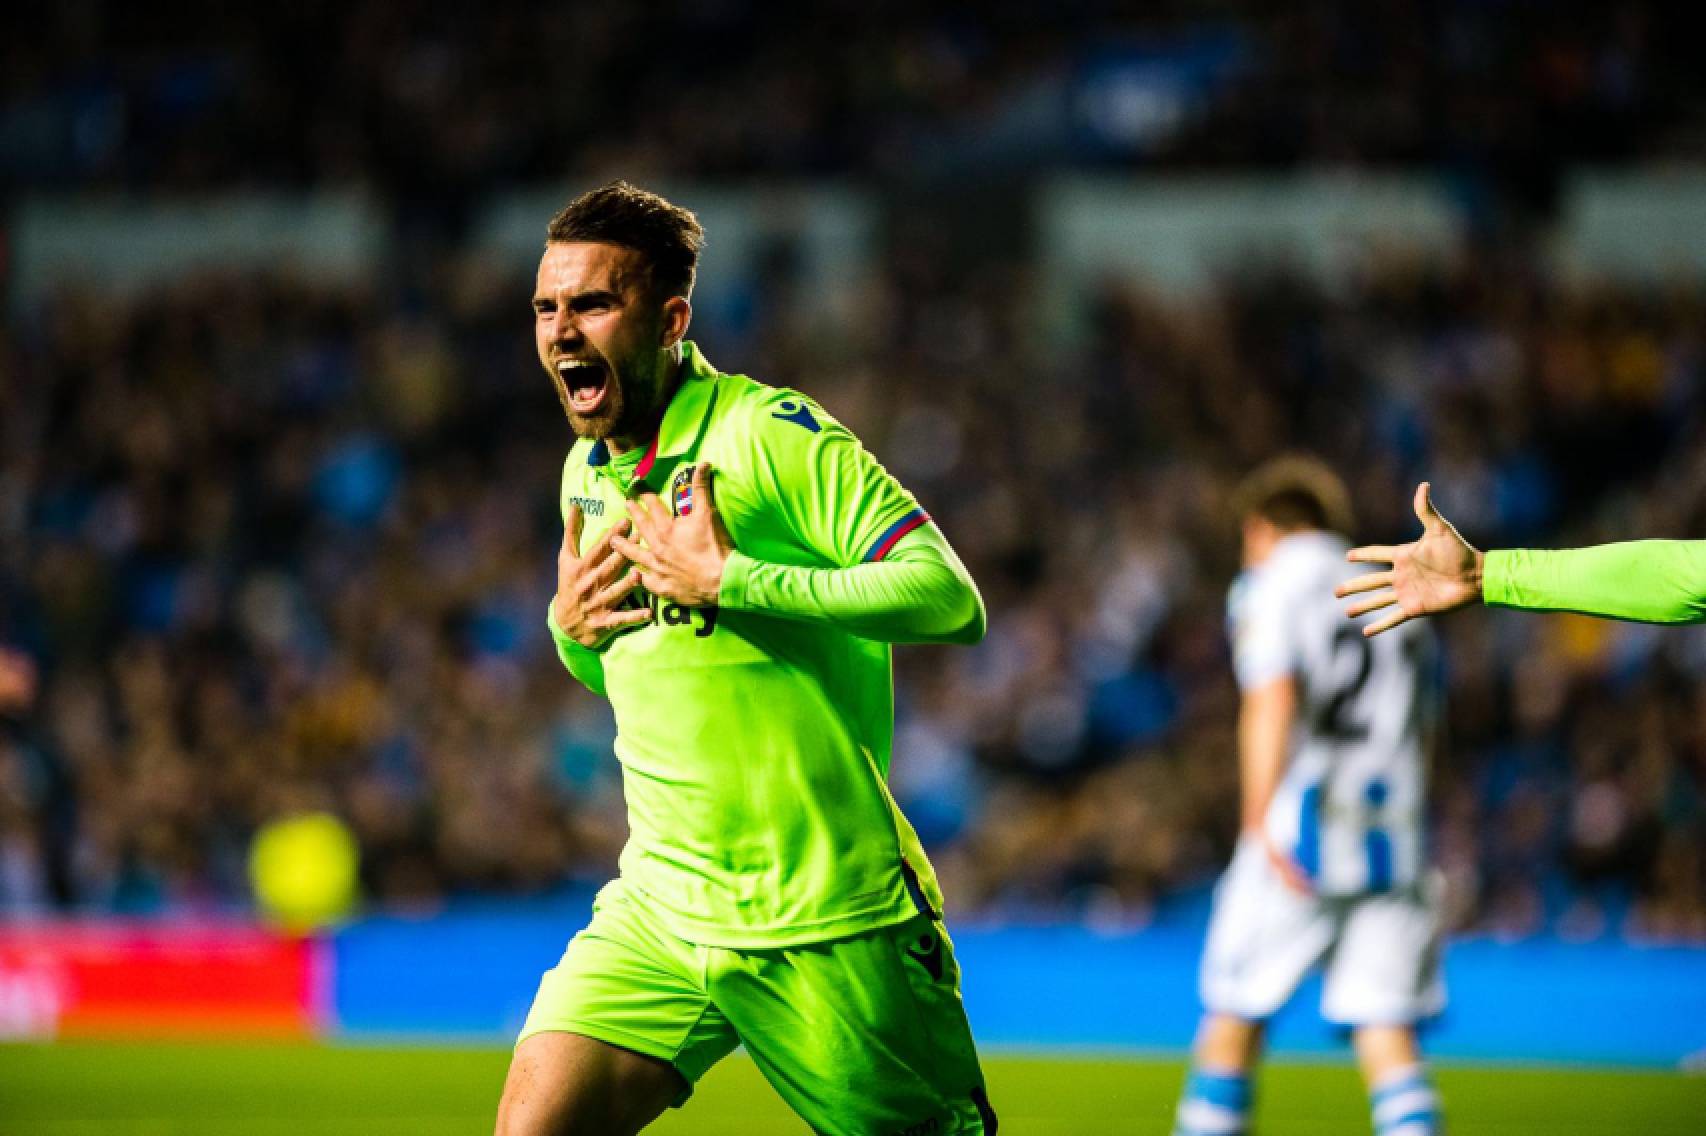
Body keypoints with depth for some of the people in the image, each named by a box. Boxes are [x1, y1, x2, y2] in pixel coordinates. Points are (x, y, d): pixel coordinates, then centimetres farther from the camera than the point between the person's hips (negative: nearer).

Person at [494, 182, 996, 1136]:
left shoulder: (770, 434, -13)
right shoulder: (587, 472, 12)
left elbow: (950, 598, -22)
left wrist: (729, 577, -23)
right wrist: (570, 626, 5)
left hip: (828, 925, -6)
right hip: (661, 907, 6)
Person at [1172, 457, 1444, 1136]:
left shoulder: (1270, 589, 2)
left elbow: (1272, 706, -12)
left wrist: (1259, 828, -17)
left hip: (1301, 829, -5)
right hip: (1392, 837, 5)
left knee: (1236, 1016, 6)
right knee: (1386, 1030, -1)